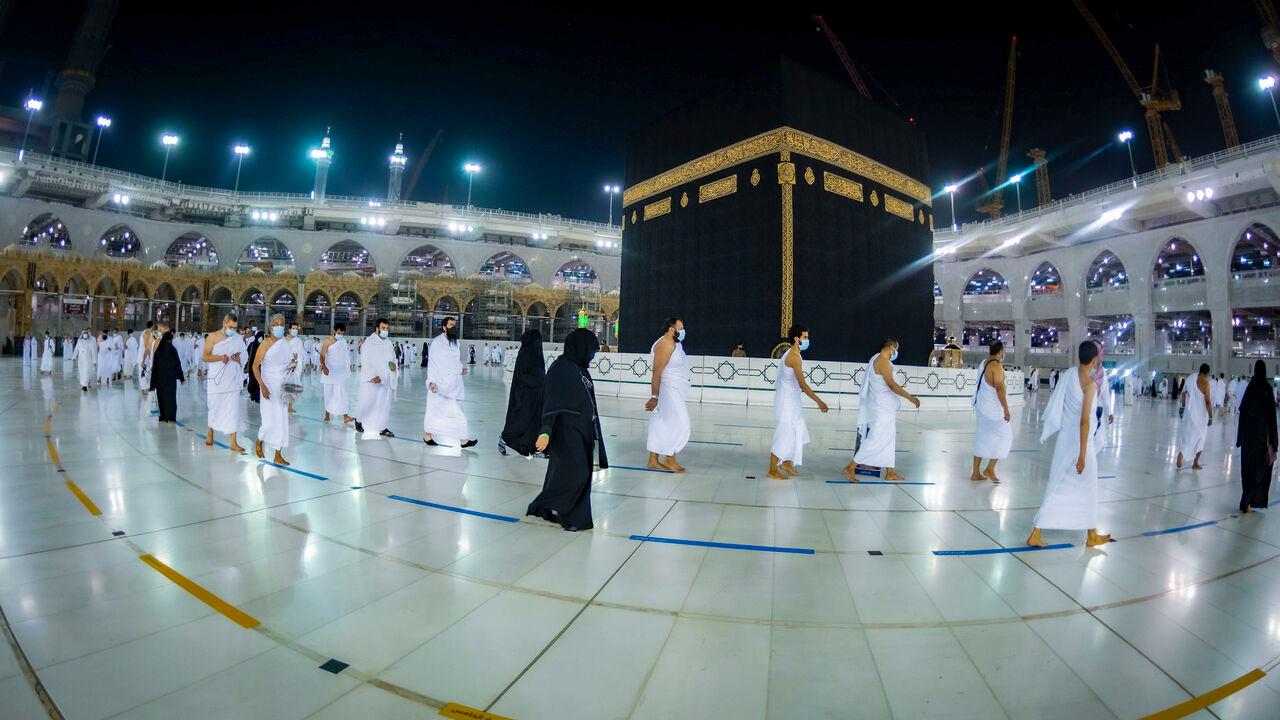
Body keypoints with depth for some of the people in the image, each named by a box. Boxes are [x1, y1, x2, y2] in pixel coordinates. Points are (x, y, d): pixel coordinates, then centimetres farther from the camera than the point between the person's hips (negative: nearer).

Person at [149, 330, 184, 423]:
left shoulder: (158, 350, 0)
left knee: (161, 396, 12)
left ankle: (163, 416, 14)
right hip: (170, 377, -3)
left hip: (160, 377, 3)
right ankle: (170, 417, -2)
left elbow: (155, 365, 2)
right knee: (170, 396, 1)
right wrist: (181, 377, 1)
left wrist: (154, 382, 8)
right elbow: (178, 364, -6)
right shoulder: (173, 350, -8)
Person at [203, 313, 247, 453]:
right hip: (216, 379, -1)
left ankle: (233, 443, -2)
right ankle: (210, 433, 35)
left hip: (233, 380, 1)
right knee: (214, 408, 9)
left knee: (233, 409, -3)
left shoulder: (239, 339, 6)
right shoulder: (212, 337, 1)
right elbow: (205, 357, -2)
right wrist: (220, 357, -18)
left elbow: (244, 360, 13)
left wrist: (238, 359, -9)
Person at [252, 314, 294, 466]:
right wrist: (262, 385, -17)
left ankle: (278, 456, 12)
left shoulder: (287, 344, 7)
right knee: (270, 420, -5)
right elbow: (255, 366, -9)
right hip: (269, 387, -4)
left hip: (283, 388, 5)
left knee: (282, 420, 4)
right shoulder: (266, 344, -7)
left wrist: (294, 365, -8)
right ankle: (259, 442, 27)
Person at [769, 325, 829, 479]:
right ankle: (773, 471, 6)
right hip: (787, 400, -10)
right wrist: (819, 402, -28)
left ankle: (786, 463, 28)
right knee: (783, 434, -3)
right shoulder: (795, 357, -20)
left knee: (797, 431, 16)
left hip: (791, 400, 10)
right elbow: (803, 384, -26)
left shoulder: (791, 354, 12)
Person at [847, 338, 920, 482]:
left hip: (884, 407, 11)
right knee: (875, 440, -9)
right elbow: (891, 384, -23)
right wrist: (910, 397, -20)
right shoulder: (883, 361, -17)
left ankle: (890, 473, 19)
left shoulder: (876, 359, 14)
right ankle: (851, 467, -6)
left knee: (888, 438, 14)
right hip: (881, 408, -11)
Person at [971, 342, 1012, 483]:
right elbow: (999, 388, -20)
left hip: (980, 405, 8)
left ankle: (975, 473, 15)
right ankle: (990, 469, 5)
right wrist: (1006, 409, -18)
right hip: (992, 408, -8)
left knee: (982, 439, 12)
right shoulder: (997, 366, -16)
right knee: (1004, 435, 5)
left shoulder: (984, 363, 10)